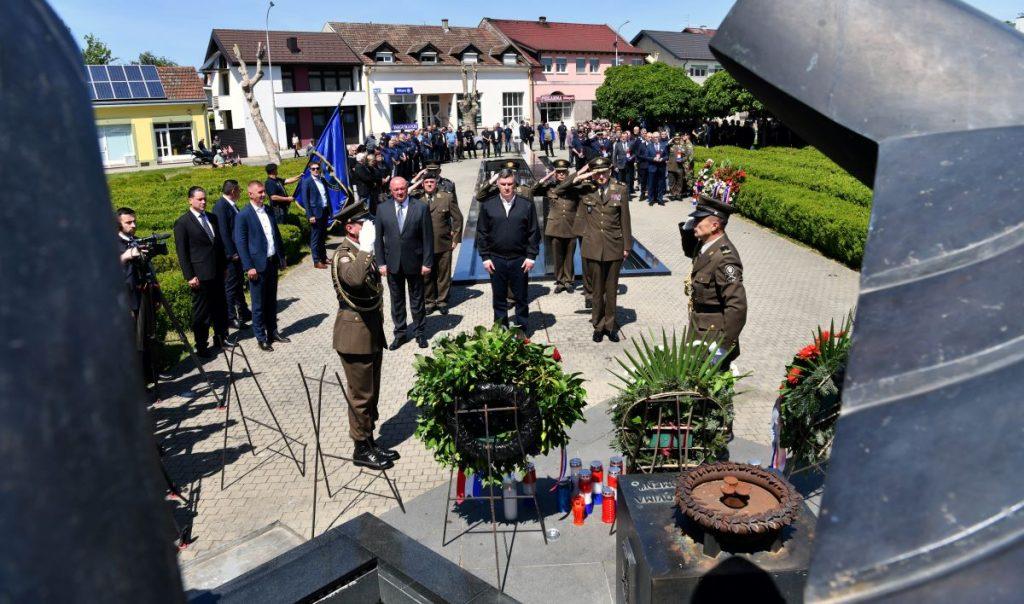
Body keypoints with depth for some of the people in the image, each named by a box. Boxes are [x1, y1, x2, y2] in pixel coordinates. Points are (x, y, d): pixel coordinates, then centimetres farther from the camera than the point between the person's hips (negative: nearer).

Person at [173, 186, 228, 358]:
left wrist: (224, 266, 16)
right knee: (201, 312, 2)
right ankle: (201, 346, 13)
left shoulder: (212, 218, 10)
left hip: (217, 273, 6)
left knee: (220, 307, 14)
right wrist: (189, 276, -12)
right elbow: (182, 252, -9)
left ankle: (221, 338, 30)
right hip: (200, 275, -6)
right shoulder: (182, 223, -8)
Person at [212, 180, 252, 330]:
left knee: (238, 283, 18)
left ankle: (243, 312, 29)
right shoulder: (221, 206, -16)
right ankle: (230, 318, 8)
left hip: (236, 252, 9)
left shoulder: (232, 205, 11)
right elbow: (223, 232, -20)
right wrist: (232, 253, -20)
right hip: (229, 254, -9)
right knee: (230, 285, 0)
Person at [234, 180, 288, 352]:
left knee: (272, 301, 15)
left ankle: (273, 331, 27)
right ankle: (261, 337, 13)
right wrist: (249, 267, -15)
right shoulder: (243, 215, -10)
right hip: (257, 265, -6)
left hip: (272, 262, 6)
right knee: (259, 304, 3)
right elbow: (240, 243, -11)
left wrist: (281, 257, 14)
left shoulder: (269, 211, 9)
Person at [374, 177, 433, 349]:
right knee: (396, 300, 12)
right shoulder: (382, 208, -1)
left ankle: (419, 332, 27)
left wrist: (427, 262, -8)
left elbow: (428, 237, -6)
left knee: (417, 299, 12)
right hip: (392, 263, 2)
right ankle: (400, 333, 26)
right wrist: (381, 262, -2)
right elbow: (379, 238, 2)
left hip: (414, 262, -2)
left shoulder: (421, 207, -7)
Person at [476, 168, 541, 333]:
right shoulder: (488, 205, 2)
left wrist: (531, 256, -5)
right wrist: (485, 257, -2)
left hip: (520, 260, -1)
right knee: (499, 299, 10)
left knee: (521, 298, 9)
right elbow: (481, 233, 4)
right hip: (496, 260, 1)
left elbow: (534, 232, 1)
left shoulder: (527, 204, 0)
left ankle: (523, 331, 22)